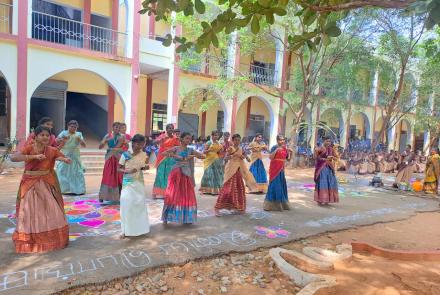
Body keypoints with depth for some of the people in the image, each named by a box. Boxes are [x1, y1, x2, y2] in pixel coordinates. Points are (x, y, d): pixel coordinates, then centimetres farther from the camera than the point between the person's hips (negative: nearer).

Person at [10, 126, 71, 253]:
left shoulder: (52, 150, -3)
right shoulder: (29, 148, -9)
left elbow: (69, 161, 3)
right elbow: (13, 158, -26)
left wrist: (63, 159, -20)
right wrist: (34, 156, -31)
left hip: (46, 184, 2)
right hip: (30, 184, -2)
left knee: (51, 211, 6)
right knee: (30, 212, 7)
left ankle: (52, 238, 24)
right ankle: (29, 240, 26)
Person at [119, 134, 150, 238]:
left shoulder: (143, 154, -1)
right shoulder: (125, 154, -8)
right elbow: (119, 169, -2)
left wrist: (145, 166, -13)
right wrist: (128, 171, -20)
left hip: (139, 183, 3)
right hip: (127, 182, -2)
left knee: (140, 204, 7)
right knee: (127, 203, -9)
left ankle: (140, 228, 23)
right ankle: (126, 230, 3)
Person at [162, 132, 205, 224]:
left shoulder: (190, 150, 7)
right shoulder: (176, 148, 0)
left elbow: (203, 156, 4)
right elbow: (164, 153, -12)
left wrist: (193, 156, -10)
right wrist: (175, 156, -18)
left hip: (186, 175, 3)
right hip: (176, 174, -3)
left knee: (187, 195, 6)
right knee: (172, 195, -1)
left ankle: (186, 217, 19)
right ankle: (166, 217, 10)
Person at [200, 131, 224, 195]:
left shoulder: (218, 143, 10)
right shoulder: (209, 143, -6)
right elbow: (204, 152, -8)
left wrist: (220, 151, -1)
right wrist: (209, 150, -23)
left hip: (216, 161, 6)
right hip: (209, 160, -6)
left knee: (217, 174, 5)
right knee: (209, 174, -8)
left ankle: (215, 190, 12)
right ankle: (207, 190, 1)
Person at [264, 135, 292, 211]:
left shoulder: (285, 148, 9)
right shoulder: (274, 147, -9)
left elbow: (288, 159, 13)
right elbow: (270, 157, -21)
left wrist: (290, 153, -2)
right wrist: (276, 150, -28)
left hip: (281, 169, 7)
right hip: (274, 169, -7)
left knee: (282, 185, 12)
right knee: (274, 185, -5)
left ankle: (282, 204, 25)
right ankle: (271, 204, 3)